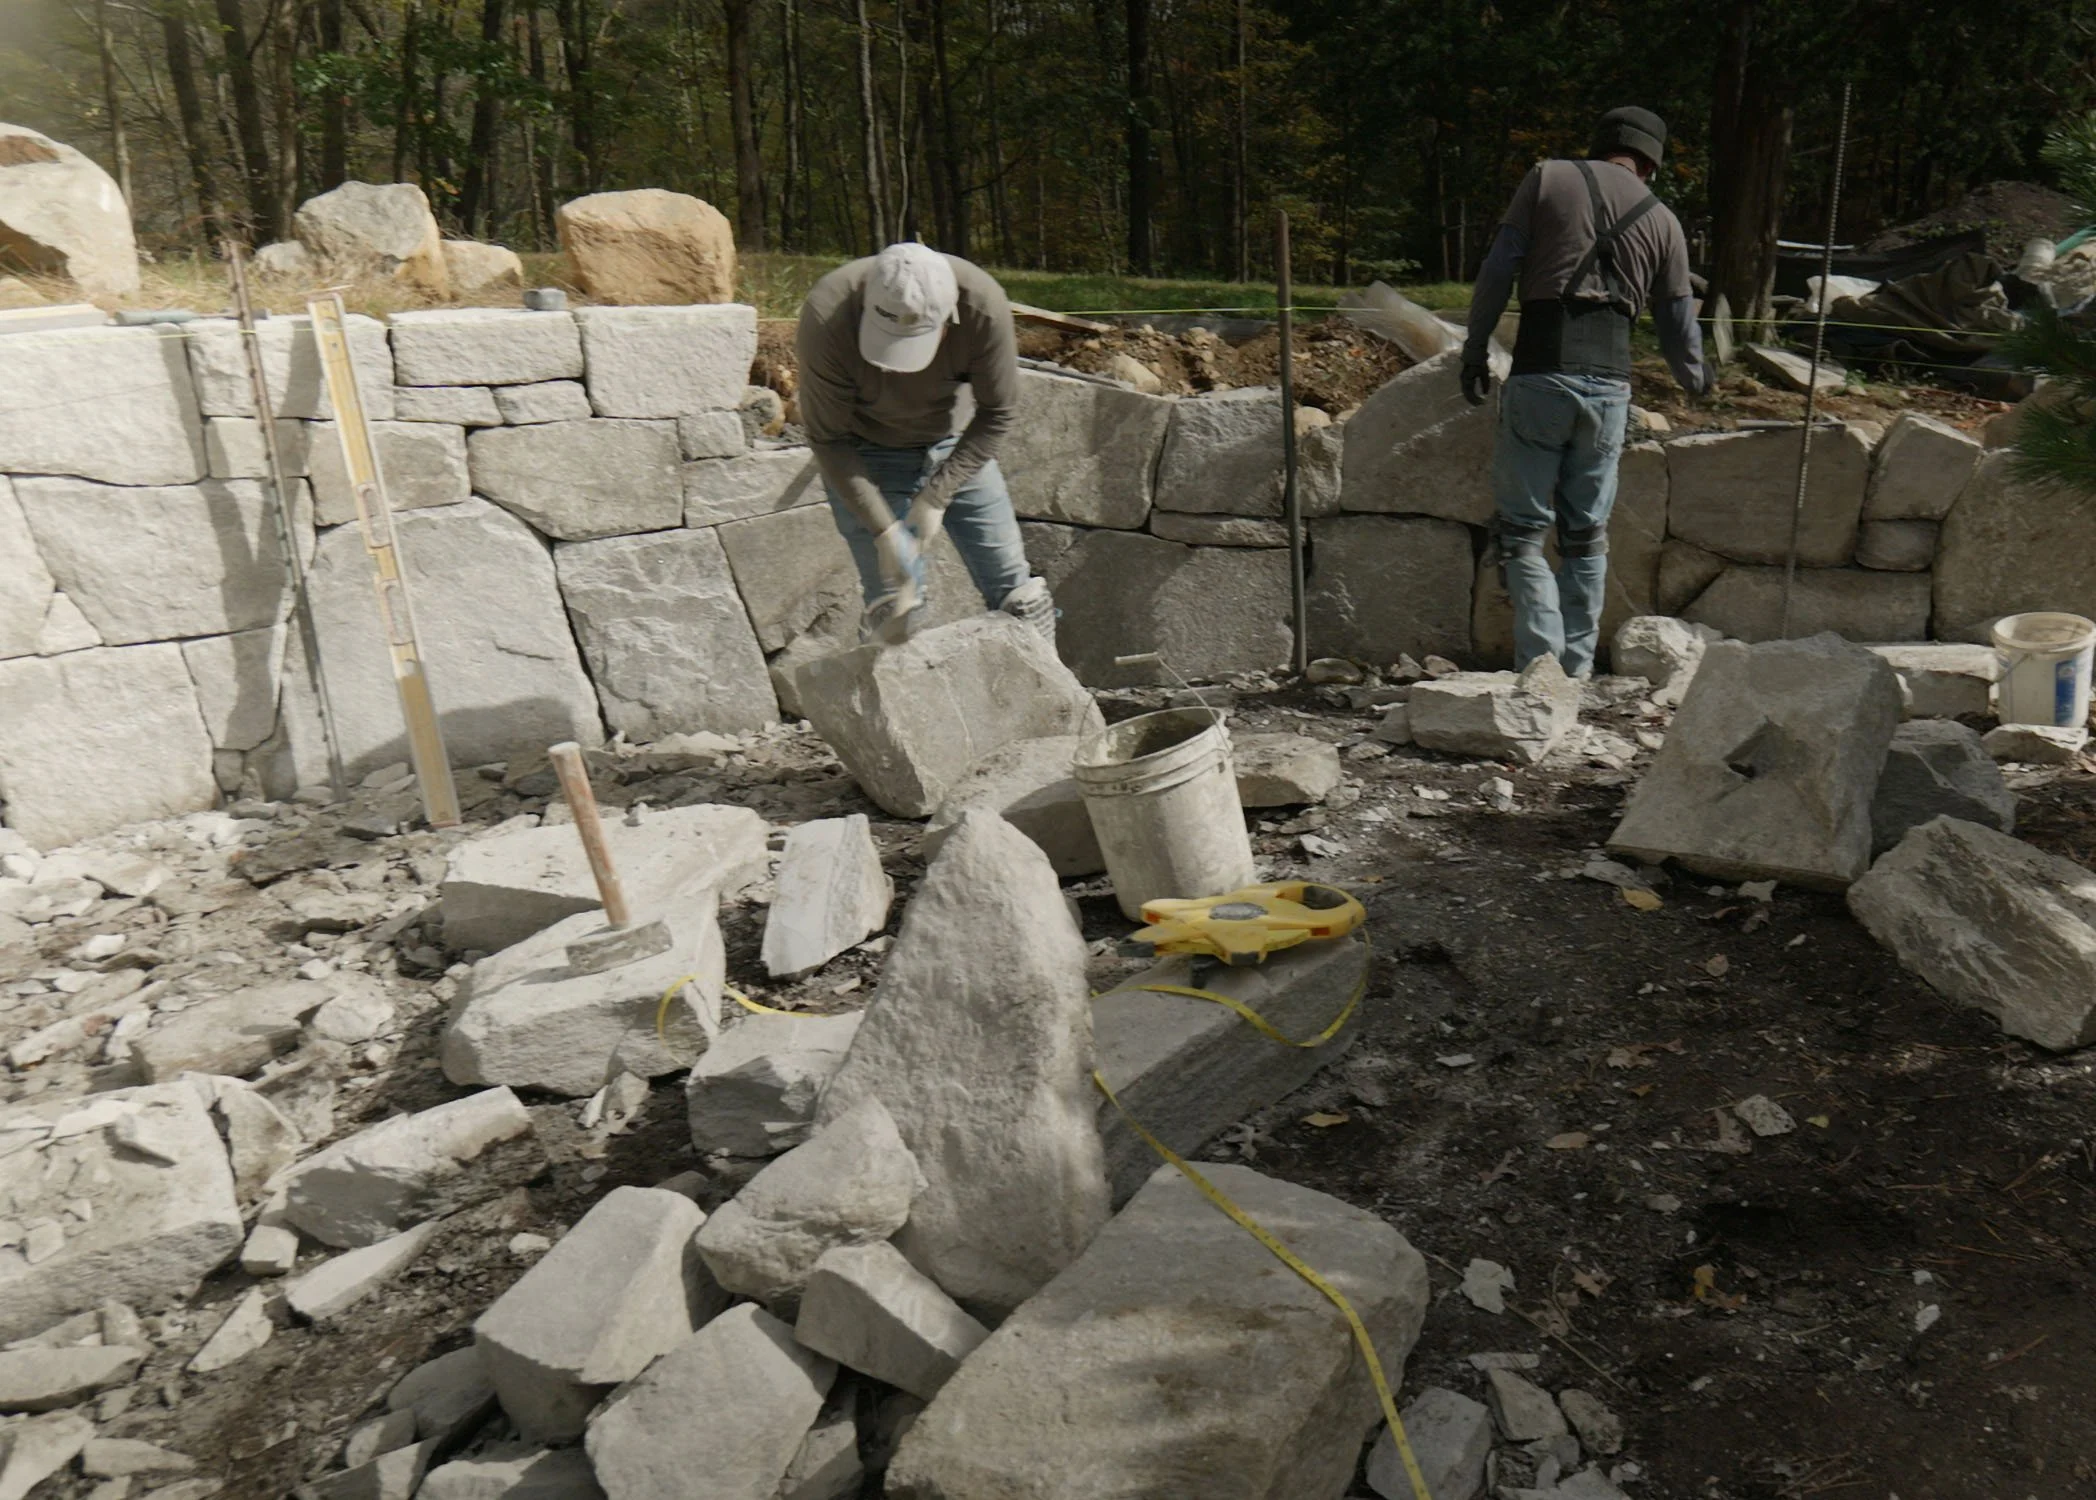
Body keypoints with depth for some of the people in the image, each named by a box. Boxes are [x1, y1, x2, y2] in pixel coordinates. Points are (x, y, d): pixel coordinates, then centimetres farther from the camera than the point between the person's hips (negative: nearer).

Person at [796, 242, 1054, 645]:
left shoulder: (984, 307, -29)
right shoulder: (827, 318, -31)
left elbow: (997, 413, -14)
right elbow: (828, 439, -21)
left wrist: (938, 495, -20)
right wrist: (883, 530, -26)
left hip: (954, 444, 2)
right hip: (864, 454, -2)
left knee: (1018, 596, 2)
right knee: (896, 611, -10)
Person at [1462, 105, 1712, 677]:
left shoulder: (1546, 179, 9)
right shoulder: (1662, 221, 15)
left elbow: (1497, 270, 0)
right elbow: (1679, 328, 19)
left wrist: (1475, 349, 7)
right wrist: (1697, 380, 37)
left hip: (1541, 372, -3)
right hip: (1610, 380, 3)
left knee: (1523, 528, 1)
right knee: (1587, 533, 13)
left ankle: (1541, 666, -9)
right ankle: (1577, 669, 14)